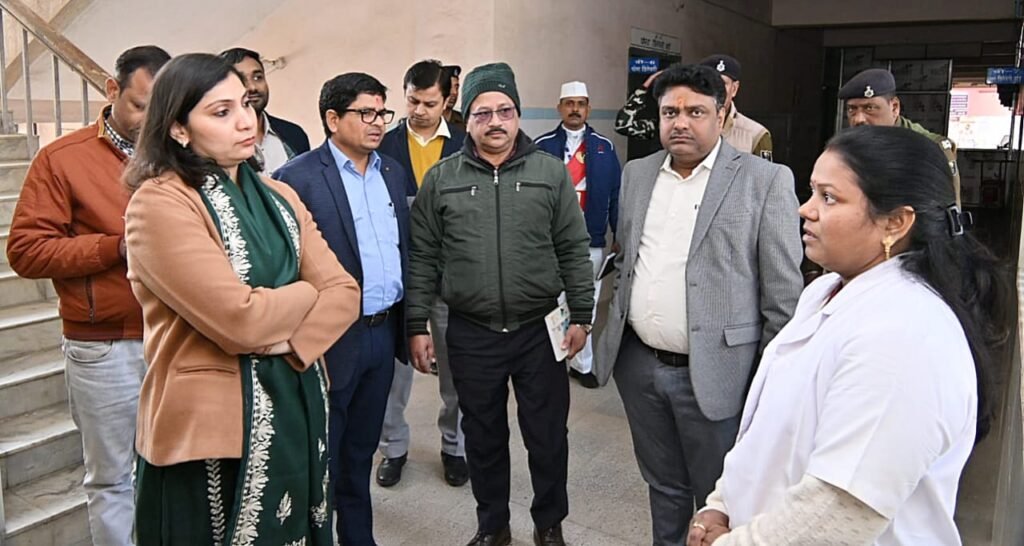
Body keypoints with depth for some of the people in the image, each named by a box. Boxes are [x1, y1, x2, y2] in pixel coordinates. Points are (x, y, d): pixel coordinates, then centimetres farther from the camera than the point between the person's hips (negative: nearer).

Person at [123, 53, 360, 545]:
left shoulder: (278, 197, 8)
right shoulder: (159, 203, -14)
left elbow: (344, 292, 0)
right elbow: (240, 319, -23)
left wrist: (289, 342, -17)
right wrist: (308, 290, -5)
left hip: (297, 408, 6)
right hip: (213, 425, -6)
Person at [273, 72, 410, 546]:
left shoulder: (393, 172, 9)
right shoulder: (297, 177, -12)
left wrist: (410, 322, 12)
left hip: (383, 332, 6)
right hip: (333, 339, -6)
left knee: (361, 452, 20)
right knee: (321, 457, 10)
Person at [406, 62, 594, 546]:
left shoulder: (550, 172, 1)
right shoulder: (441, 179, 1)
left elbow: (574, 250, 2)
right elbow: (422, 258, 3)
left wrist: (581, 316, -1)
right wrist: (417, 326, 1)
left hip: (540, 330, 0)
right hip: (471, 334, 1)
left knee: (548, 436, 10)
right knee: (483, 437, 14)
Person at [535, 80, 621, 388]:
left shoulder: (604, 147, 7)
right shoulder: (542, 146, 1)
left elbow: (615, 193, 7)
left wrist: (620, 234, 4)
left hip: (591, 238, 2)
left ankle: (582, 364, 19)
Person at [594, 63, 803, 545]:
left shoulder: (766, 181, -9)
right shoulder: (637, 174, 8)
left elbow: (783, 293, -8)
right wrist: (614, 330, 14)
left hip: (713, 372, -4)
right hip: (637, 363, 5)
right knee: (662, 486, 21)